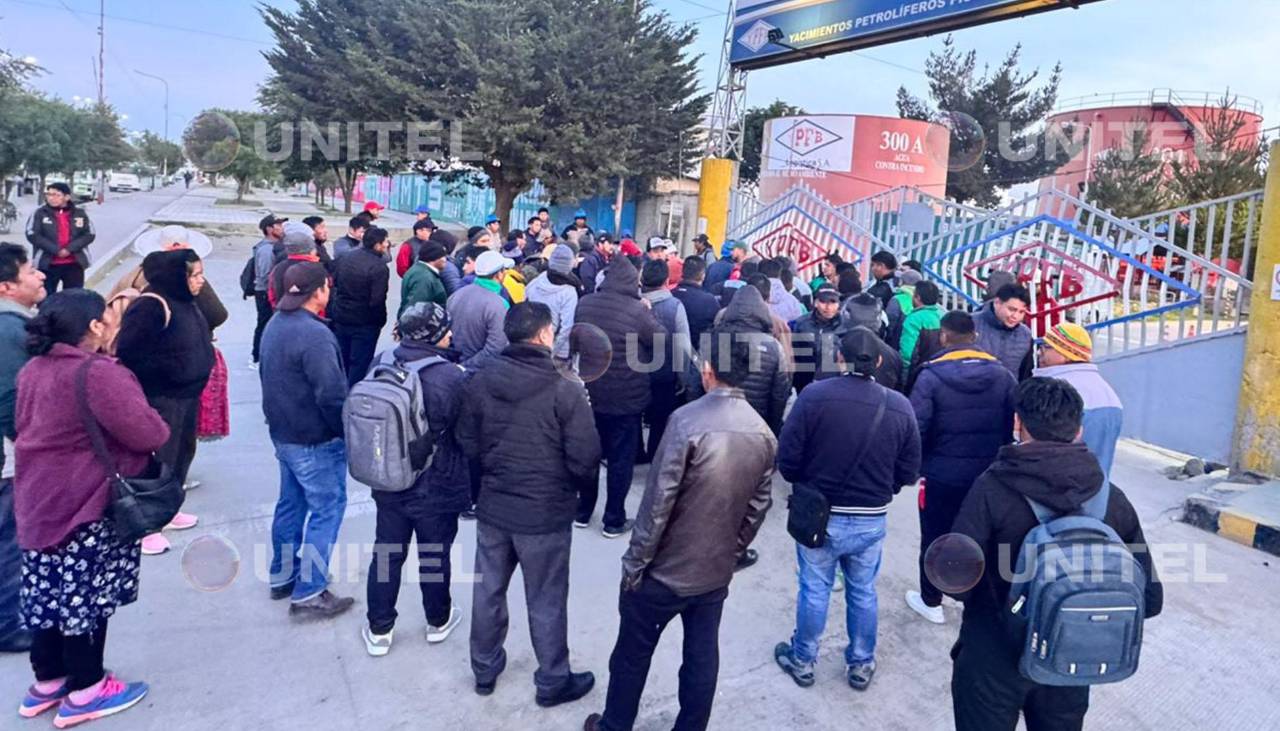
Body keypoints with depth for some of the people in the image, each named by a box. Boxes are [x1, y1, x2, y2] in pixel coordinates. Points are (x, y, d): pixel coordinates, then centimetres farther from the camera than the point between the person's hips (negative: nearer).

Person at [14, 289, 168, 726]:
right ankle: (85, 692, 16)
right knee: (87, 596, 4)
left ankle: (47, 683, 32)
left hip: (38, 501, 9)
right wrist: (163, 430, -3)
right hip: (86, 507, -9)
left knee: (51, 593, 18)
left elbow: (21, 426, 21)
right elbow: (147, 434, -23)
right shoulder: (98, 373, -22)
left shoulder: (33, 370, 7)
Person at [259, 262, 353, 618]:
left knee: (291, 503, 21)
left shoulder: (275, 325, 6)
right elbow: (332, 395, -26)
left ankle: (282, 576, 35)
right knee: (326, 510, 1)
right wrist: (349, 432, -13)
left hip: (284, 433, 10)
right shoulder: (315, 334, -25)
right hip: (316, 441, -9)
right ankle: (308, 594, 6)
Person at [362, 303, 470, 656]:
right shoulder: (451, 376, -24)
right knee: (435, 556, 16)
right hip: (437, 488, -4)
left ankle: (379, 630, 30)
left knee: (386, 554, 17)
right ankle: (438, 620, 37)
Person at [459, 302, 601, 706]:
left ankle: (484, 669, 40)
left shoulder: (480, 382, -6)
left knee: (488, 590, 21)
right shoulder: (566, 390, -20)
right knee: (546, 602, 12)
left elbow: (468, 444, 4)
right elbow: (585, 461, -17)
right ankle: (553, 681, 30)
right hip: (545, 514, -4)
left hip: (492, 507, 5)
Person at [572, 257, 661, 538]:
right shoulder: (637, 310, -18)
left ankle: (582, 512, 29)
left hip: (591, 393, 4)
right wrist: (649, 312, 3)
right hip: (627, 398, -4)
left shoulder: (585, 303, -3)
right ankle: (614, 520, 17)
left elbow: (574, 343, 12)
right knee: (621, 459, 8)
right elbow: (662, 342, -6)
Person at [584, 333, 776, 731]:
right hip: (717, 571, 5)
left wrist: (635, 562, -11)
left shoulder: (687, 420, -23)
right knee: (702, 656, 19)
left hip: (665, 569, -5)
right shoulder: (764, 433, -3)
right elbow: (758, 506, 4)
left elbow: (658, 500, -21)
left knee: (633, 653, 15)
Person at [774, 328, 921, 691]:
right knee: (863, 592, 19)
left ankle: (802, 661, 32)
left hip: (819, 514, -2)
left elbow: (787, 458, -15)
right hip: (871, 520, 2)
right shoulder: (900, 406, -8)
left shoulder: (814, 395, -17)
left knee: (814, 589, 14)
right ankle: (861, 665, 36)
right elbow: (908, 471, -3)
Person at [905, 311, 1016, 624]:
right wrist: (1001, 460, 11)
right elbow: (1014, 424, -1)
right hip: (988, 476, 4)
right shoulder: (1002, 374, -4)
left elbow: (916, 427, -19)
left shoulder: (931, 376, -17)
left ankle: (931, 601, 27)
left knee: (935, 539, 13)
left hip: (942, 475, -3)